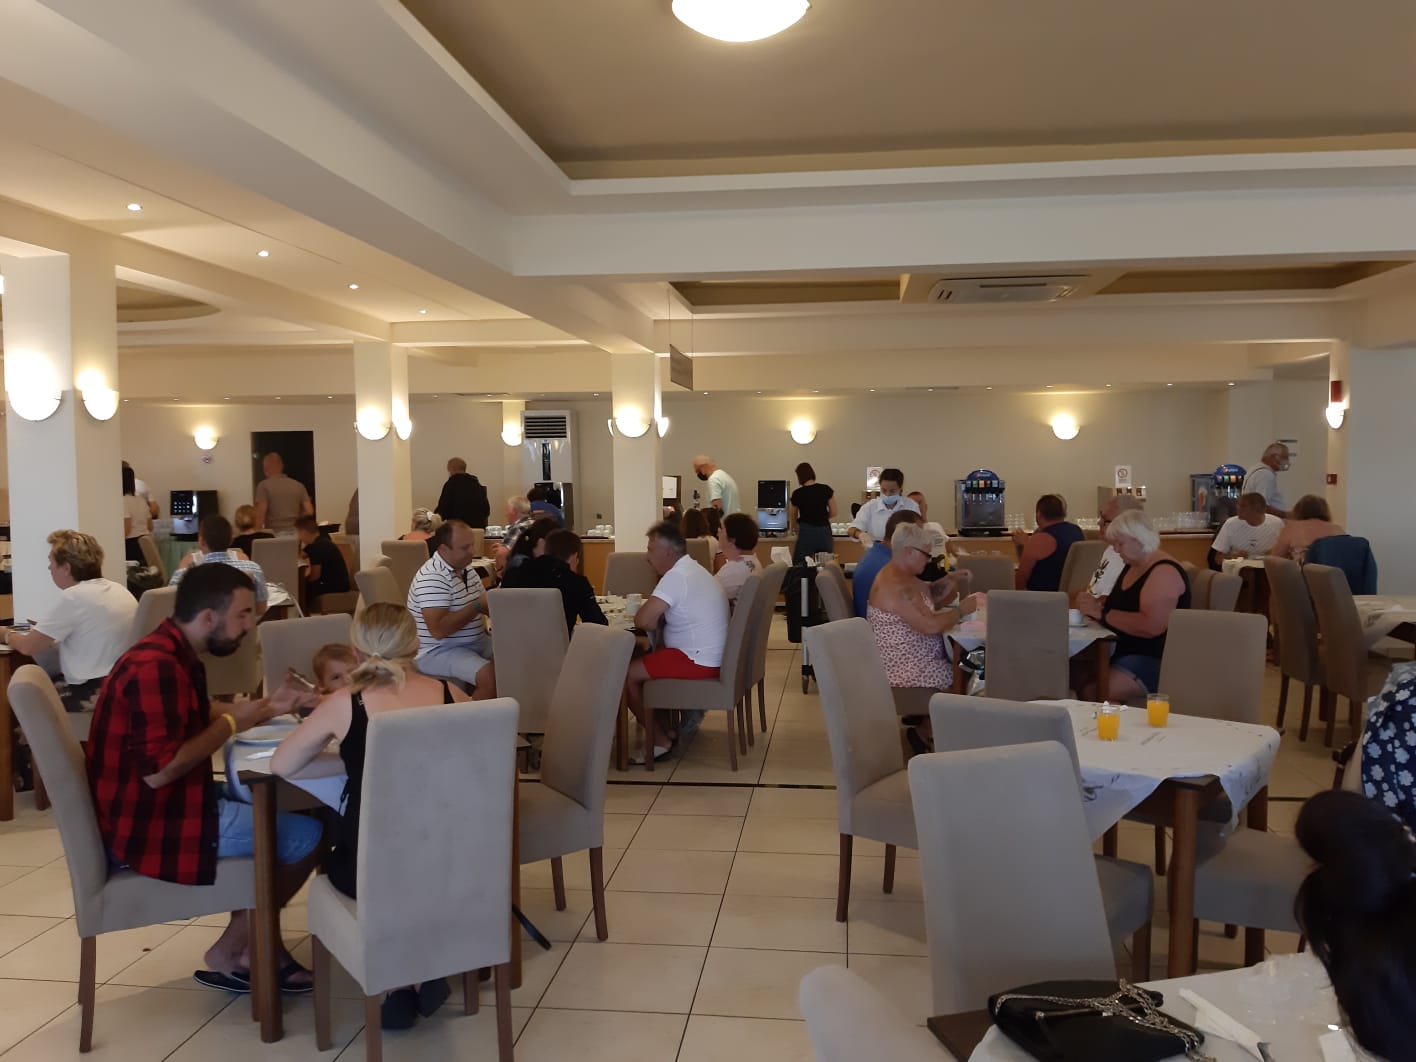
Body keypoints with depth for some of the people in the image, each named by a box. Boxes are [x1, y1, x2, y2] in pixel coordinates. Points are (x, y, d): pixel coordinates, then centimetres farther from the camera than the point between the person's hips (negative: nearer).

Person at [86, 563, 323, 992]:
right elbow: (159, 770, -28)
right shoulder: (156, 666, -24)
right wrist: (231, 723, -16)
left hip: (165, 807, 11)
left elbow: (194, 727, 15)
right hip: (149, 825, -11)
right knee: (308, 835, -10)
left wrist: (267, 708, 4)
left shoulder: (170, 655, 9)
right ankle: (230, 953, 7)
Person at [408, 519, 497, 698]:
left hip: (476, 642, 9)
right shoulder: (432, 578, -21)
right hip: (438, 651, -9)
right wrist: (477, 606, -22)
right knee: (490, 675, -30)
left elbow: (484, 605, 17)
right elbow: (438, 630, -29)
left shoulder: (465, 568, 8)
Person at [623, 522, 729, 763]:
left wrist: (654, 618, -5)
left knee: (626, 675, -5)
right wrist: (657, 615, -1)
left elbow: (643, 621, -26)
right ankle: (665, 726, 18)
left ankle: (660, 740, 4)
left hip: (698, 662, -10)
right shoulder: (692, 569, 13)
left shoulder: (677, 576, -19)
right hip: (709, 656, 10)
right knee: (641, 658, 19)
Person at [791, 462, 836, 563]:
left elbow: (794, 516, 16)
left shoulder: (797, 494, -1)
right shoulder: (826, 489, 0)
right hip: (824, 532, 2)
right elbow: (833, 513, 4)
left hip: (806, 533, -2)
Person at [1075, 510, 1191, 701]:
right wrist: (1097, 604, 1)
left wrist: (1101, 613, -20)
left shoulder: (1164, 572, -16)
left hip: (1156, 660, -9)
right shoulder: (1132, 566, 14)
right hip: (1124, 651, 9)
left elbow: (1152, 626, -28)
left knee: (1092, 693, -30)